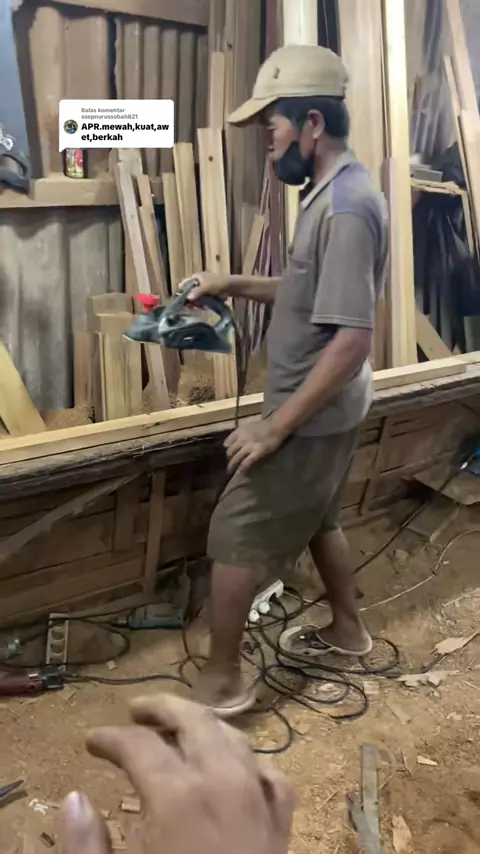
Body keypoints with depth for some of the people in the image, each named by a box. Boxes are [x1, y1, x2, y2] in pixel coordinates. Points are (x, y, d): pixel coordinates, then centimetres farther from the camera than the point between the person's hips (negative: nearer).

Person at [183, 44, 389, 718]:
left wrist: (275, 428, -25)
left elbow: (352, 340, -29)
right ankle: (348, 629, 44)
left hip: (310, 419, -10)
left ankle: (221, 683, 16)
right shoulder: (334, 194, 8)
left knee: (235, 540, 1)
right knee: (315, 520, 25)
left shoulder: (345, 208, -25)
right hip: (323, 413, 10)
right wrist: (237, 285, 8)